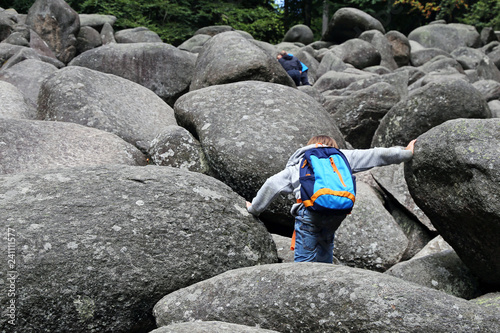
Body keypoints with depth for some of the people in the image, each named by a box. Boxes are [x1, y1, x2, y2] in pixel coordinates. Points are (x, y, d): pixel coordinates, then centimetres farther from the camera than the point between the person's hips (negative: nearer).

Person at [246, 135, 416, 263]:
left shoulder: (295, 167, 27)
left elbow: (272, 184, 19)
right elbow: (373, 155, 31)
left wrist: (255, 208, 29)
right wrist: (405, 153, 42)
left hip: (310, 210, -2)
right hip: (337, 213, 2)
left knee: (304, 260, -3)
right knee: (324, 260, 13)